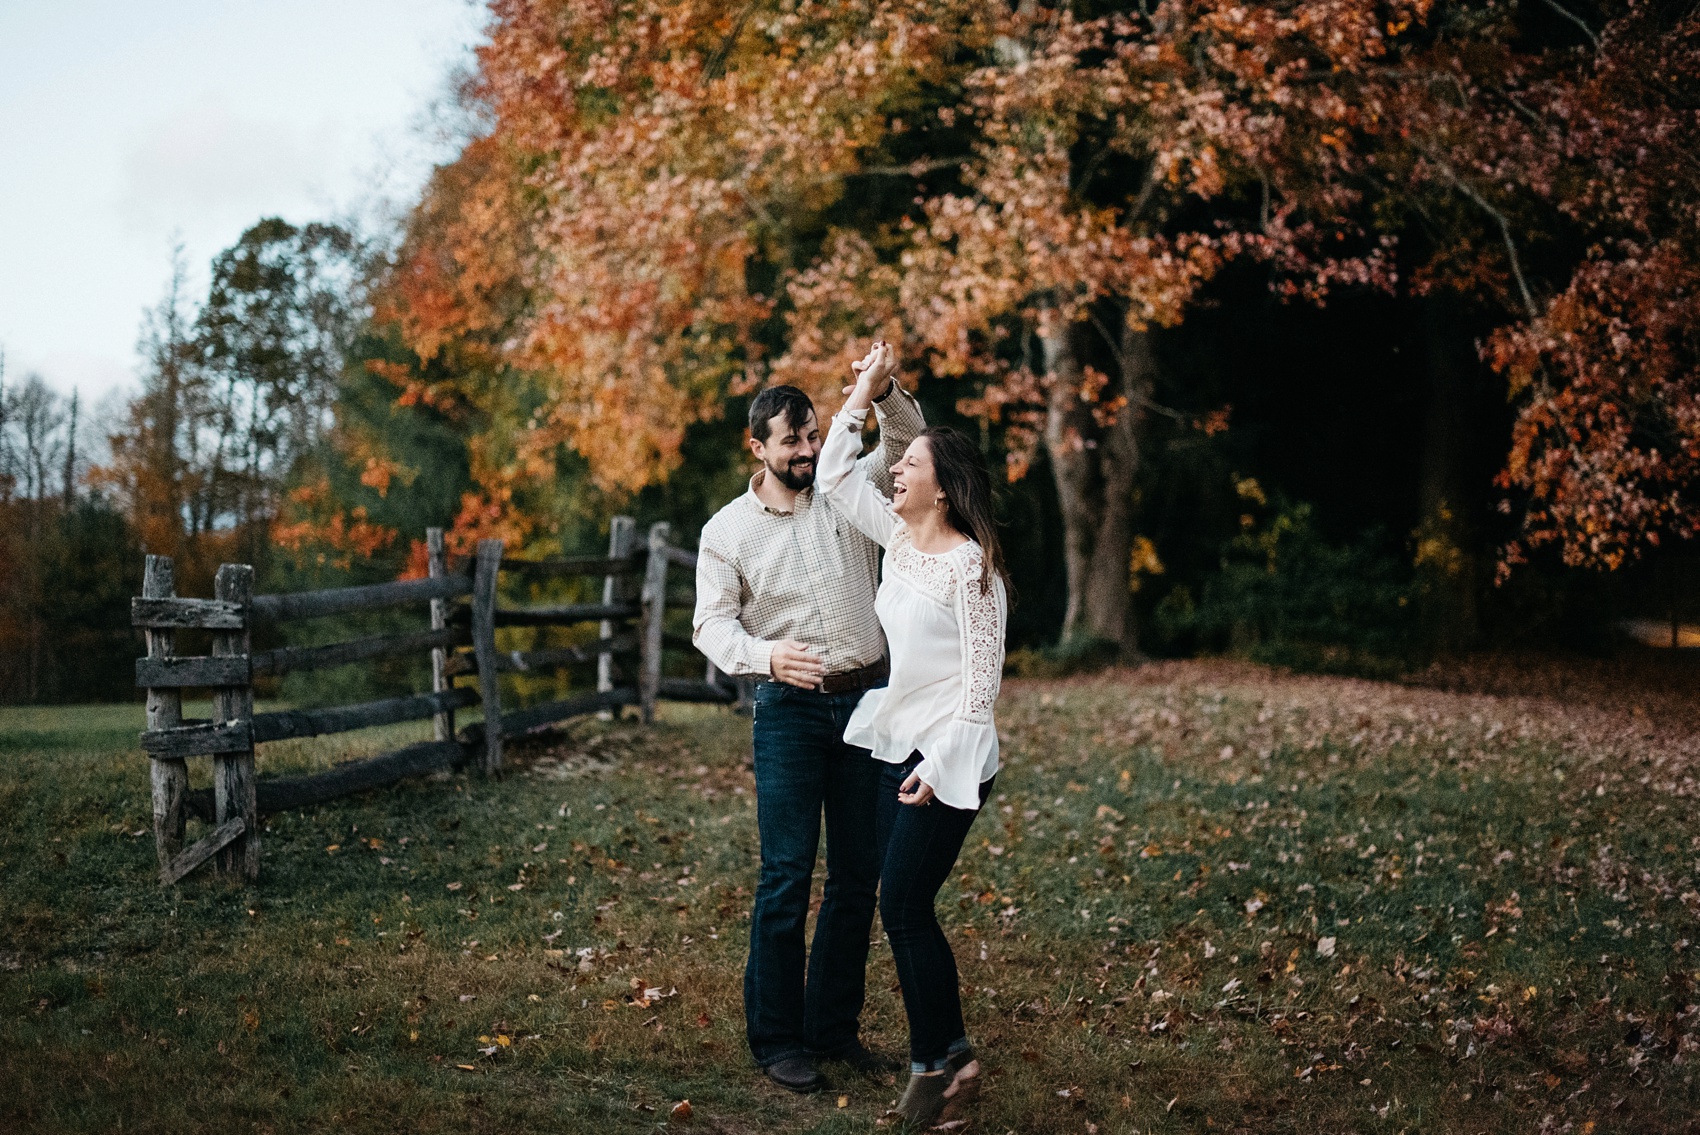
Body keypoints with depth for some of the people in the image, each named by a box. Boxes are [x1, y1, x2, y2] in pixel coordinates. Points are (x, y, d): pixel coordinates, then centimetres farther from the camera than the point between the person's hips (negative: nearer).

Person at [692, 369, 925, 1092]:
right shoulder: (727, 531, -1)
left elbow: (909, 444, 1)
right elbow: (712, 625, -4)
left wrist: (885, 393, -21)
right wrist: (767, 657, -25)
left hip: (867, 700, 3)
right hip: (790, 709, -3)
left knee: (859, 872, 8)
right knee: (787, 876, -5)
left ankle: (834, 1025, 20)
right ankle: (776, 1038, 6)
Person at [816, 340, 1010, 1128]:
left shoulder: (969, 565, -15)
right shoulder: (898, 538, 7)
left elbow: (981, 679, -15)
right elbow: (835, 476, 12)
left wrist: (939, 767, -17)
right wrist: (868, 386, 9)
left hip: (950, 758, -8)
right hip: (900, 749, 8)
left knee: (903, 907, -6)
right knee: (903, 910, 10)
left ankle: (938, 1061, 8)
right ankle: (945, 1055, 20)